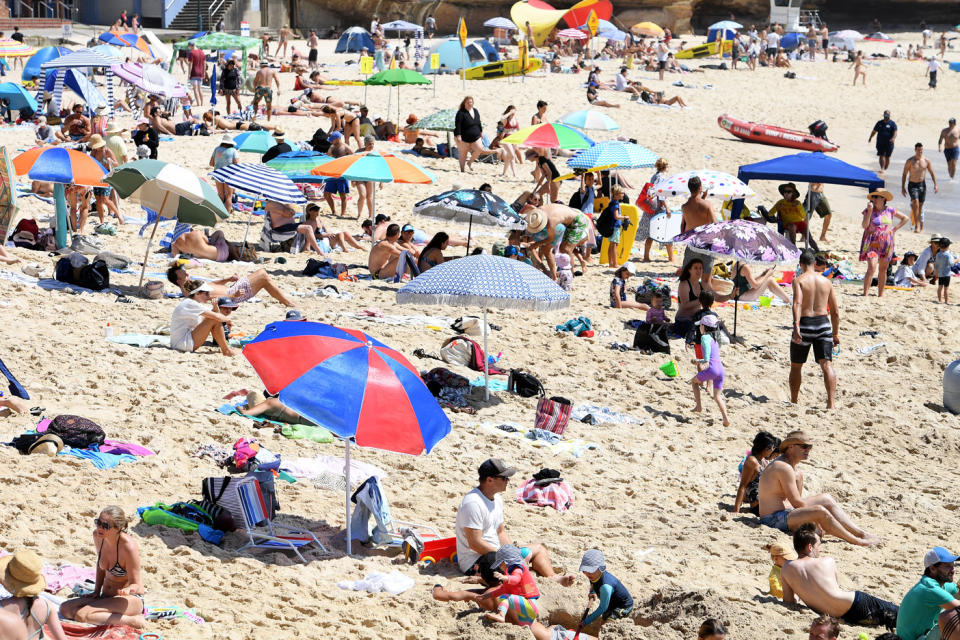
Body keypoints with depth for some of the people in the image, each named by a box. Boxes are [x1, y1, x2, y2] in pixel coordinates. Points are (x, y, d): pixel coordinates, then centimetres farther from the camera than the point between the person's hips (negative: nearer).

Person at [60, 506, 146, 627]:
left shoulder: (128, 546, -25)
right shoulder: (98, 536, -4)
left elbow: (135, 584, -19)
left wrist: (127, 590, -43)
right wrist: (96, 591, 10)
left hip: (131, 599, -8)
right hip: (106, 596, 8)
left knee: (82, 615, -28)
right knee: (65, 609, -10)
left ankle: (132, 620, -19)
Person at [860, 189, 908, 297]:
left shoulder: (890, 210, 5)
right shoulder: (869, 210, -3)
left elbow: (905, 218, 18)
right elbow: (864, 225, -15)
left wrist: (895, 229, 7)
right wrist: (869, 211, -19)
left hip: (886, 244, 3)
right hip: (872, 243, -3)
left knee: (883, 270, 9)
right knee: (871, 268, -17)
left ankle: (880, 295, 19)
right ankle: (865, 293, -18)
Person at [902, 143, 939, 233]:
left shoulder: (926, 161, 1)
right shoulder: (910, 161, -5)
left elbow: (932, 173, 7)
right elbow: (904, 174, -1)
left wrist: (935, 185, -4)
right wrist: (902, 187, -5)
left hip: (922, 185, 3)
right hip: (912, 185, -3)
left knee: (920, 205, 9)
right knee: (915, 202, -22)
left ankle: (920, 226, 21)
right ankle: (917, 224, -22)